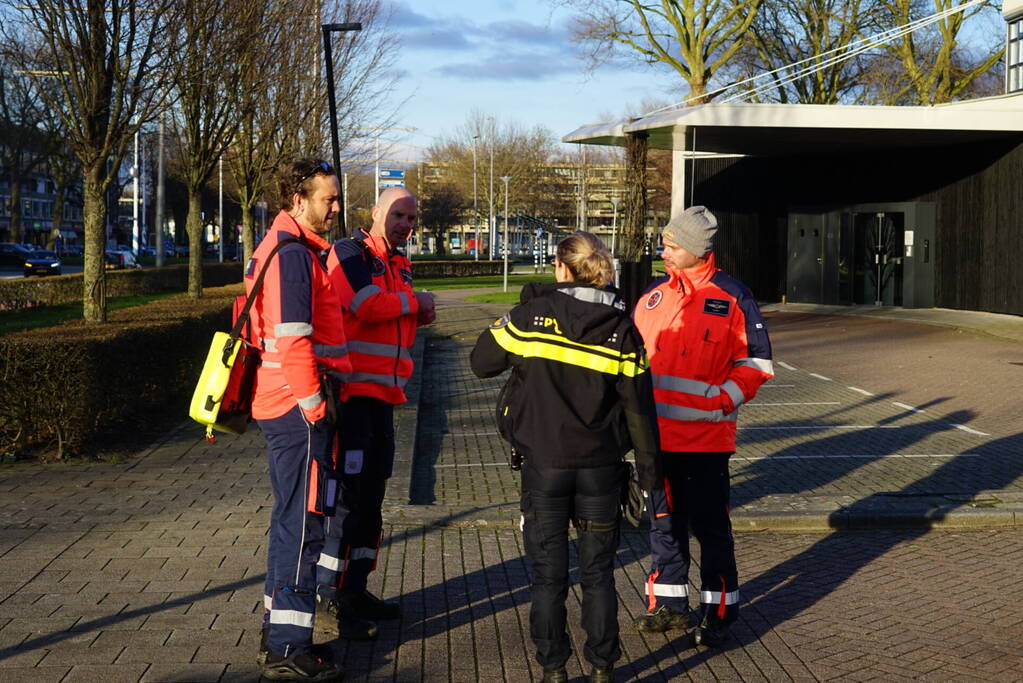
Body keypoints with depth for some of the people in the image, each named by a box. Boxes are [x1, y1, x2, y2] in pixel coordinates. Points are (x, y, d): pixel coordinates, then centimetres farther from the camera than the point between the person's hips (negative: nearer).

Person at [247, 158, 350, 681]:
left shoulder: (284, 249, 17)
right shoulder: (293, 255, -16)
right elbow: (292, 340, -22)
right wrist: (314, 407, -17)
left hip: (281, 405, 11)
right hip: (298, 407, -11)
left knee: (293, 518, 17)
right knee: (302, 522, -5)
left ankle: (279, 633, 27)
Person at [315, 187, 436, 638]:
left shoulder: (400, 266, 19)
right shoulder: (350, 253, -7)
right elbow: (366, 304, -22)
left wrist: (420, 315, 8)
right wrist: (414, 301, -7)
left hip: (383, 393, 9)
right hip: (351, 391, -9)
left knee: (372, 494, 14)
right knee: (347, 494, -9)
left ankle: (356, 590, 25)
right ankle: (330, 602, -4)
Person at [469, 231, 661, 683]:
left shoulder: (530, 315, -7)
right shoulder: (621, 328, -4)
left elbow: (481, 362, 3)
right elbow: (638, 405, -3)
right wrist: (649, 467, 4)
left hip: (544, 464, -1)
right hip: (601, 467, 1)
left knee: (548, 574, 9)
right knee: (598, 573, 13)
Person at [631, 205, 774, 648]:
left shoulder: (732, 298, -6)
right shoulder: (653, 295, 8)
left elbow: (755, 361, -4)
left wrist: (723, 400, -15)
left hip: (706, 439, -5)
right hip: (657, 434, 5)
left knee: (710, 526, 1)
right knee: (664, 521, 14)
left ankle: (718, 611, 11)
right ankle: (668, 604, 26)